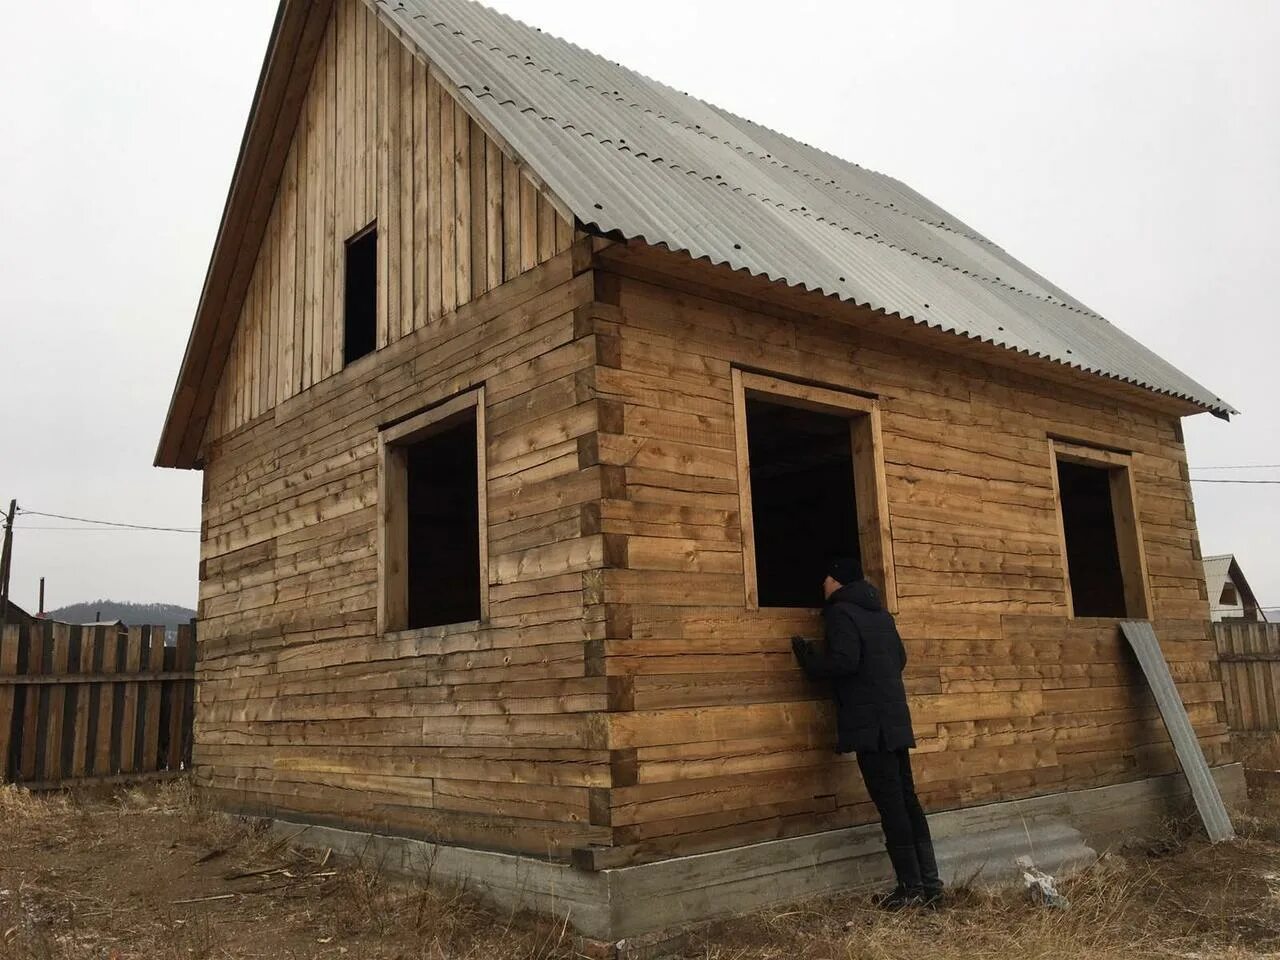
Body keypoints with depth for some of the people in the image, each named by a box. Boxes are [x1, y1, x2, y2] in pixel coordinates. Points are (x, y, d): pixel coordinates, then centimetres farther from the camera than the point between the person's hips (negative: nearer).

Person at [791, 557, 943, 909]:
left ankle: (911, 887, -1)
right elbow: (900, 657, 22)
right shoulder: (879, 612, 18)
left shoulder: (840, 612, -8)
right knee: (907, 800, 10)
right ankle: (930, 883, 12)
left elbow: (843, 661, -20)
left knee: (890, 804, -5)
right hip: (894, 719, 8)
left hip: (869, 722, -8)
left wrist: (807, 655, -5)